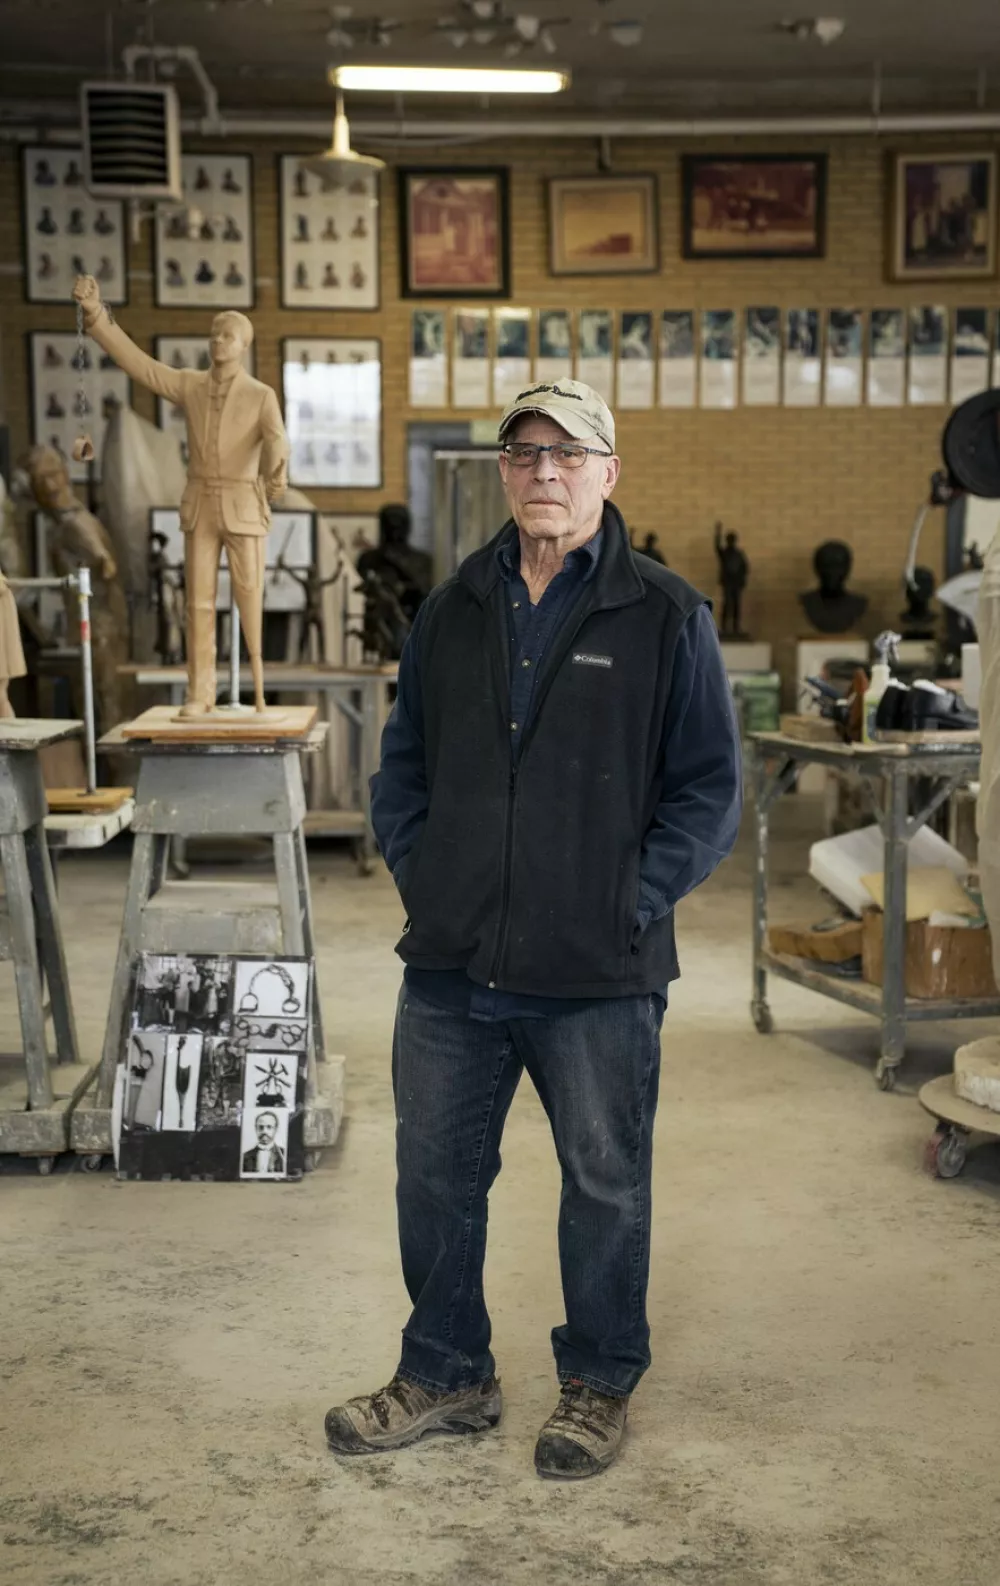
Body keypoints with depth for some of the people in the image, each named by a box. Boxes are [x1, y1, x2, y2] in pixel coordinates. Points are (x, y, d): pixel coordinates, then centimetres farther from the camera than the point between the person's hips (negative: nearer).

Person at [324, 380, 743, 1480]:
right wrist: (417, 873, 4)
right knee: (435, 1174, 12)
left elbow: (710, 786, -3)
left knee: (605, 1185, 10)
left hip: (600, 976, -4)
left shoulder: (666, 618, -3)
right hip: (451, 967, 4)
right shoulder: (452, 613, 9)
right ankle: (446, 1374, 31)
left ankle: (599, 1384, 30)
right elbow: (402, 763, 18)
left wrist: (633, 900, -11)